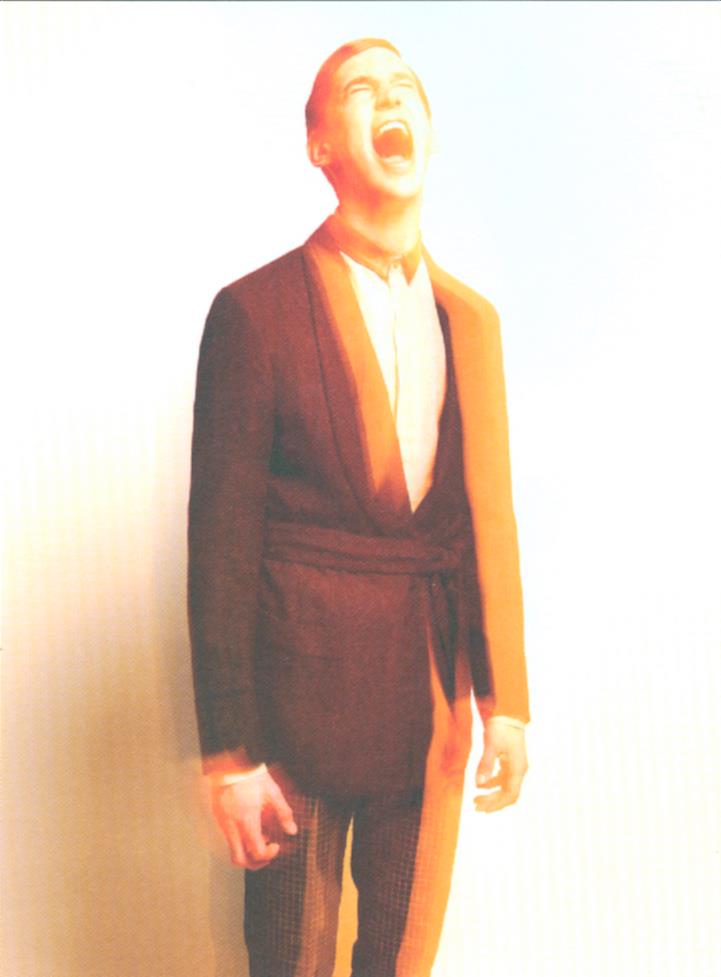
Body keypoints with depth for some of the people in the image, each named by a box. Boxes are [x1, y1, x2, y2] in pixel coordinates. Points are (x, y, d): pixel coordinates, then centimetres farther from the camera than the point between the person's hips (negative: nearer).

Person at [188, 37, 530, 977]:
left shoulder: (470, 318, 8)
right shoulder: (257, 310, -9)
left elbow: (489, 516, 9)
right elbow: (221, 540, -9)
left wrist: (504, 699, 6)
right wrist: (229, 749, -10)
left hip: (429, 705, 4)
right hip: (302, 695, -4)